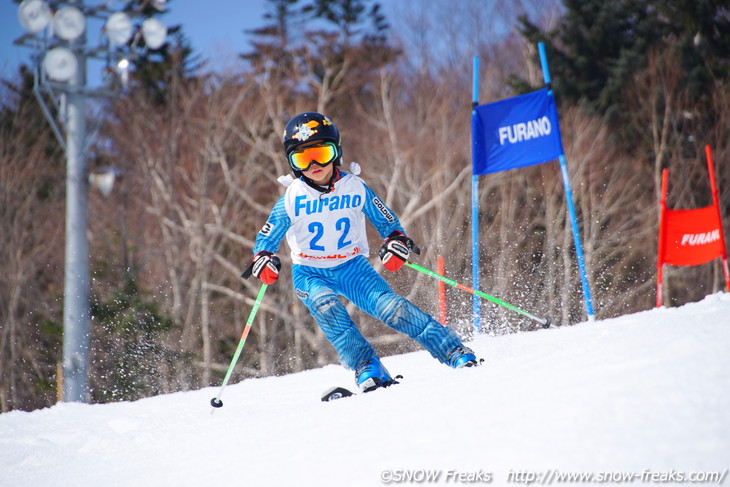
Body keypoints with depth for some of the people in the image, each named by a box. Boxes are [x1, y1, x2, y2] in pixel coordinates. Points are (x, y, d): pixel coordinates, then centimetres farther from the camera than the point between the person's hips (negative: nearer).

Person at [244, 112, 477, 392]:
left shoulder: (354, 187, -5)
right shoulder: (293, 198, -7)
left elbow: (385, 221, 6)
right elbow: (268, 236, 2)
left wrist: (396, 240, -15)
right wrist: (263, 258, -18)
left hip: (352, 267, 0)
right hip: (310, 274, 0)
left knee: (392, 308, -19)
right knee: (327, 310, -32)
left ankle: (456, 353, -14)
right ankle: (367, 369, -34)